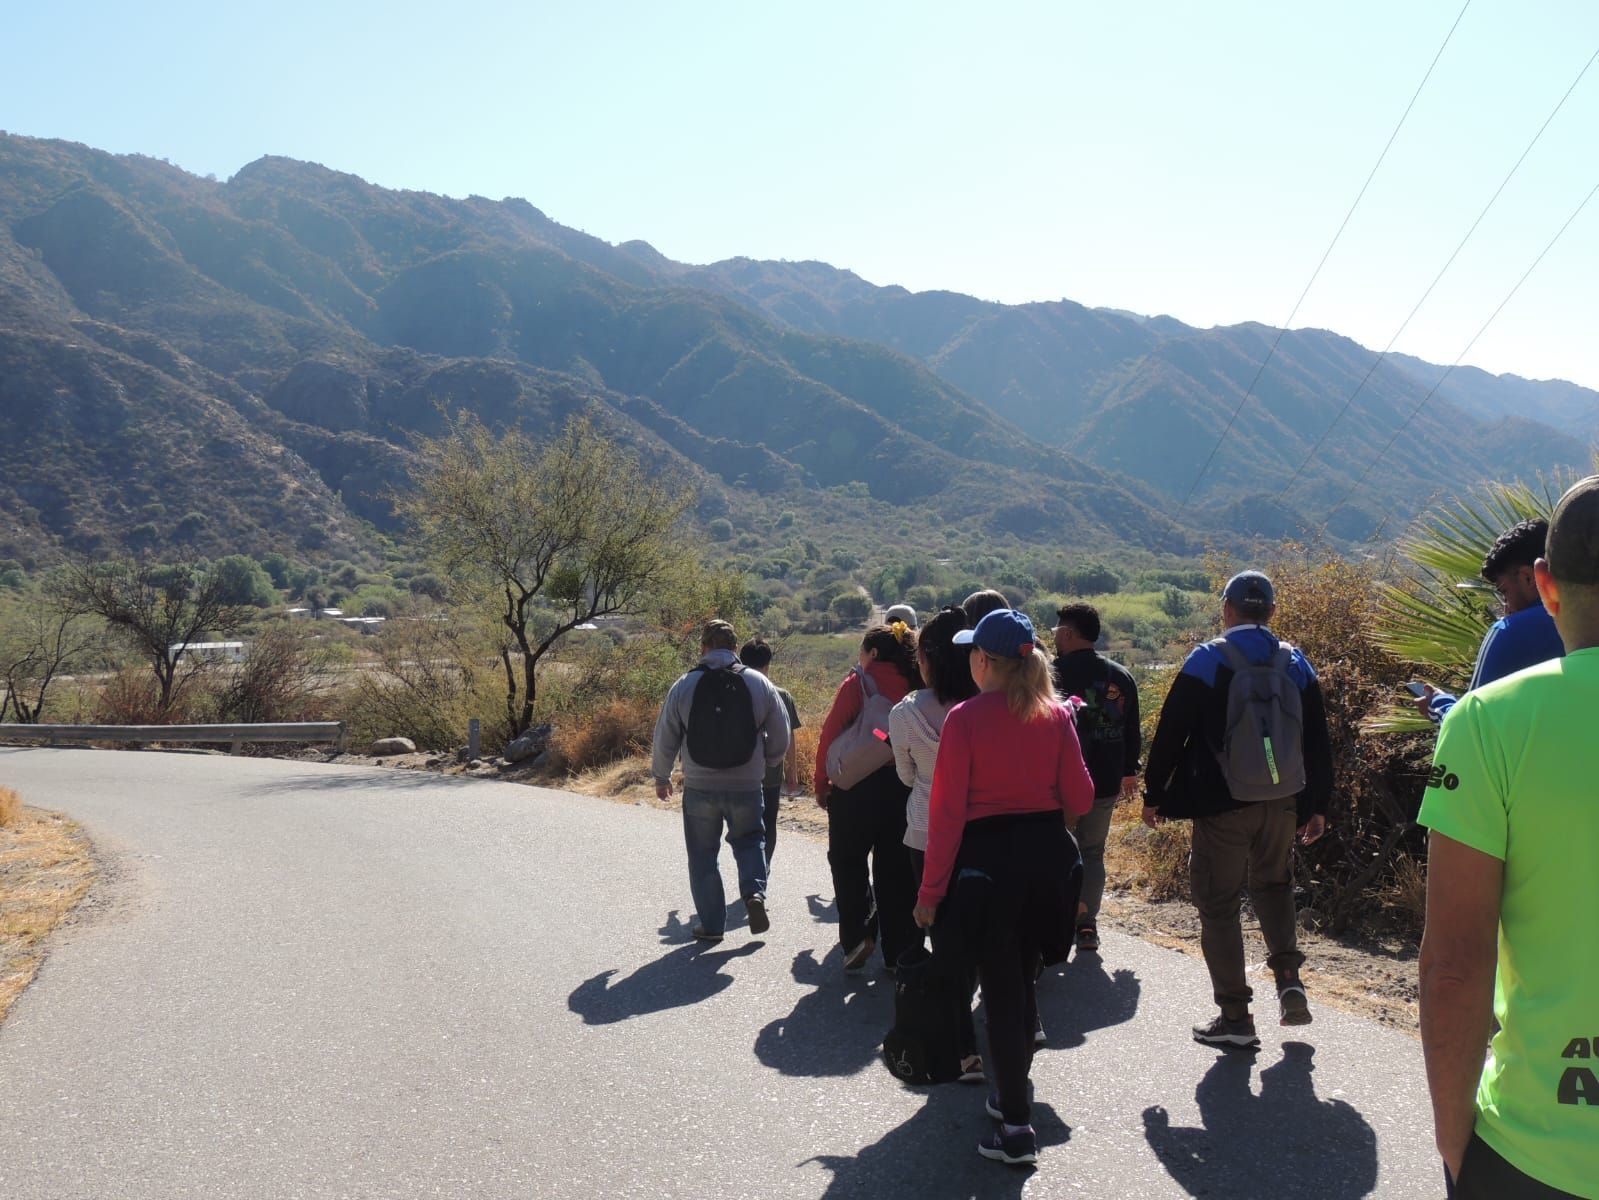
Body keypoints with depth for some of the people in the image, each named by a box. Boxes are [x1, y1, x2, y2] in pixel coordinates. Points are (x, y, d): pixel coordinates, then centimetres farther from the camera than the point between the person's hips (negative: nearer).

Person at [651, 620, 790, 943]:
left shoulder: (684, 686, -6)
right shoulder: (759, 684, -4)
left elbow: (665, 740, 0)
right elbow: (780, 738, 2)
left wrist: (661, 777, 17)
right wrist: (765, 763, 22)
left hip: (700, 788, -1)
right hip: (746, 786, 1)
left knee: (703, 855, 13)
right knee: (749, 841, 22)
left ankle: (711, 924, 16)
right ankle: (755, 892, -1)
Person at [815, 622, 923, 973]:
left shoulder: (858, 683, -8)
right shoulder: (911, 686, 4)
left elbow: (830, 735, -9)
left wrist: (822, 784, -2)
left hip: (857, 786, -4)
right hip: (902, 785, 4)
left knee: (848, 860, 11)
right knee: (894, 867, 11)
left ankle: (859, 934, -3)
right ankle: (898, 952, 15)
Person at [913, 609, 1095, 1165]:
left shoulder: (964, 718, -13)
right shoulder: (1056, 714, -1)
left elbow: (947, 811, -13)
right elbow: (1080, 799, 0)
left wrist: (930, 891, -8)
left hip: (988, 861, -5)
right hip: (1048, 856, 5)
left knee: (1001, 993, 4)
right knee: (1022, 984, 21)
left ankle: (1017, 1128, 6)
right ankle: (1010, 1094, 37)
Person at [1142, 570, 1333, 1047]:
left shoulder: (1208, 661, -8)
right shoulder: (1296, 663, 4)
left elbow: (1171, 733, -7)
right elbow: (1318, 743, 9)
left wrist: (1154, 794, 3)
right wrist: (1318, 806, 17)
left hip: (1222, 806, -4)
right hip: (1283, 804, 4)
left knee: (1219, 906, 5)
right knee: (1274, 885, 27)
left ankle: (1235, 1016, 8)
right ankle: (1289, 980, 12)